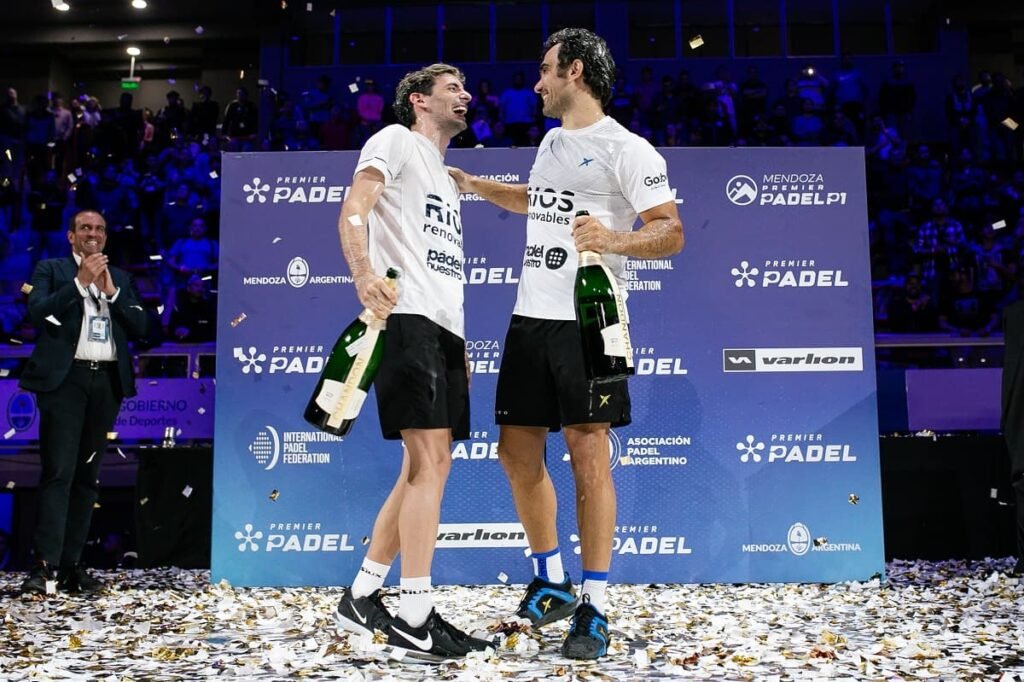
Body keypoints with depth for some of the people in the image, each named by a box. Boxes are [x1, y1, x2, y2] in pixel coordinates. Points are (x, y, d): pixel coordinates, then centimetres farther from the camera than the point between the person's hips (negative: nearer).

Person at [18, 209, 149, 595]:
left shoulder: (120, 278, 19)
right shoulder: (51, 269, 10)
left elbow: (140, 328, 10)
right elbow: (37, 312, -6)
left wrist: (111, 291, -1)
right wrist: (81, 281, -11)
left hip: (108, 382, 4)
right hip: (65, 379, -4)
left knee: (87, 476, 5)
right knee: (58, 473, -12)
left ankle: (71, 566, 8)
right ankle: (43, 565, -13)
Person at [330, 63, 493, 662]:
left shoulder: (445, 177, 30)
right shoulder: (397, 141, 4)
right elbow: (354, 210, -11)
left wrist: (462, 344, 23)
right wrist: (364, 274, -30)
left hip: (445, 326, 9)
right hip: (409, 318, -9)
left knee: (425, 467, 8)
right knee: (431, 462, -14)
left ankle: (363, 596, 17)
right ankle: (415, 619, -8)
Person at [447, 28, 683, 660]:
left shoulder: (627, 149, -6)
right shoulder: (551, 141, 19)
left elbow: (671, 233, -12)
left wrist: (615, 238, -29)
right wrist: (476, 185, 39)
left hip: (586, 321, -8)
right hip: (530, 316, 8)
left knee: (589, 457, -6)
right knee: (518, 451, 9)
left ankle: (595, 610, 4)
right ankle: (552, 585, 25)